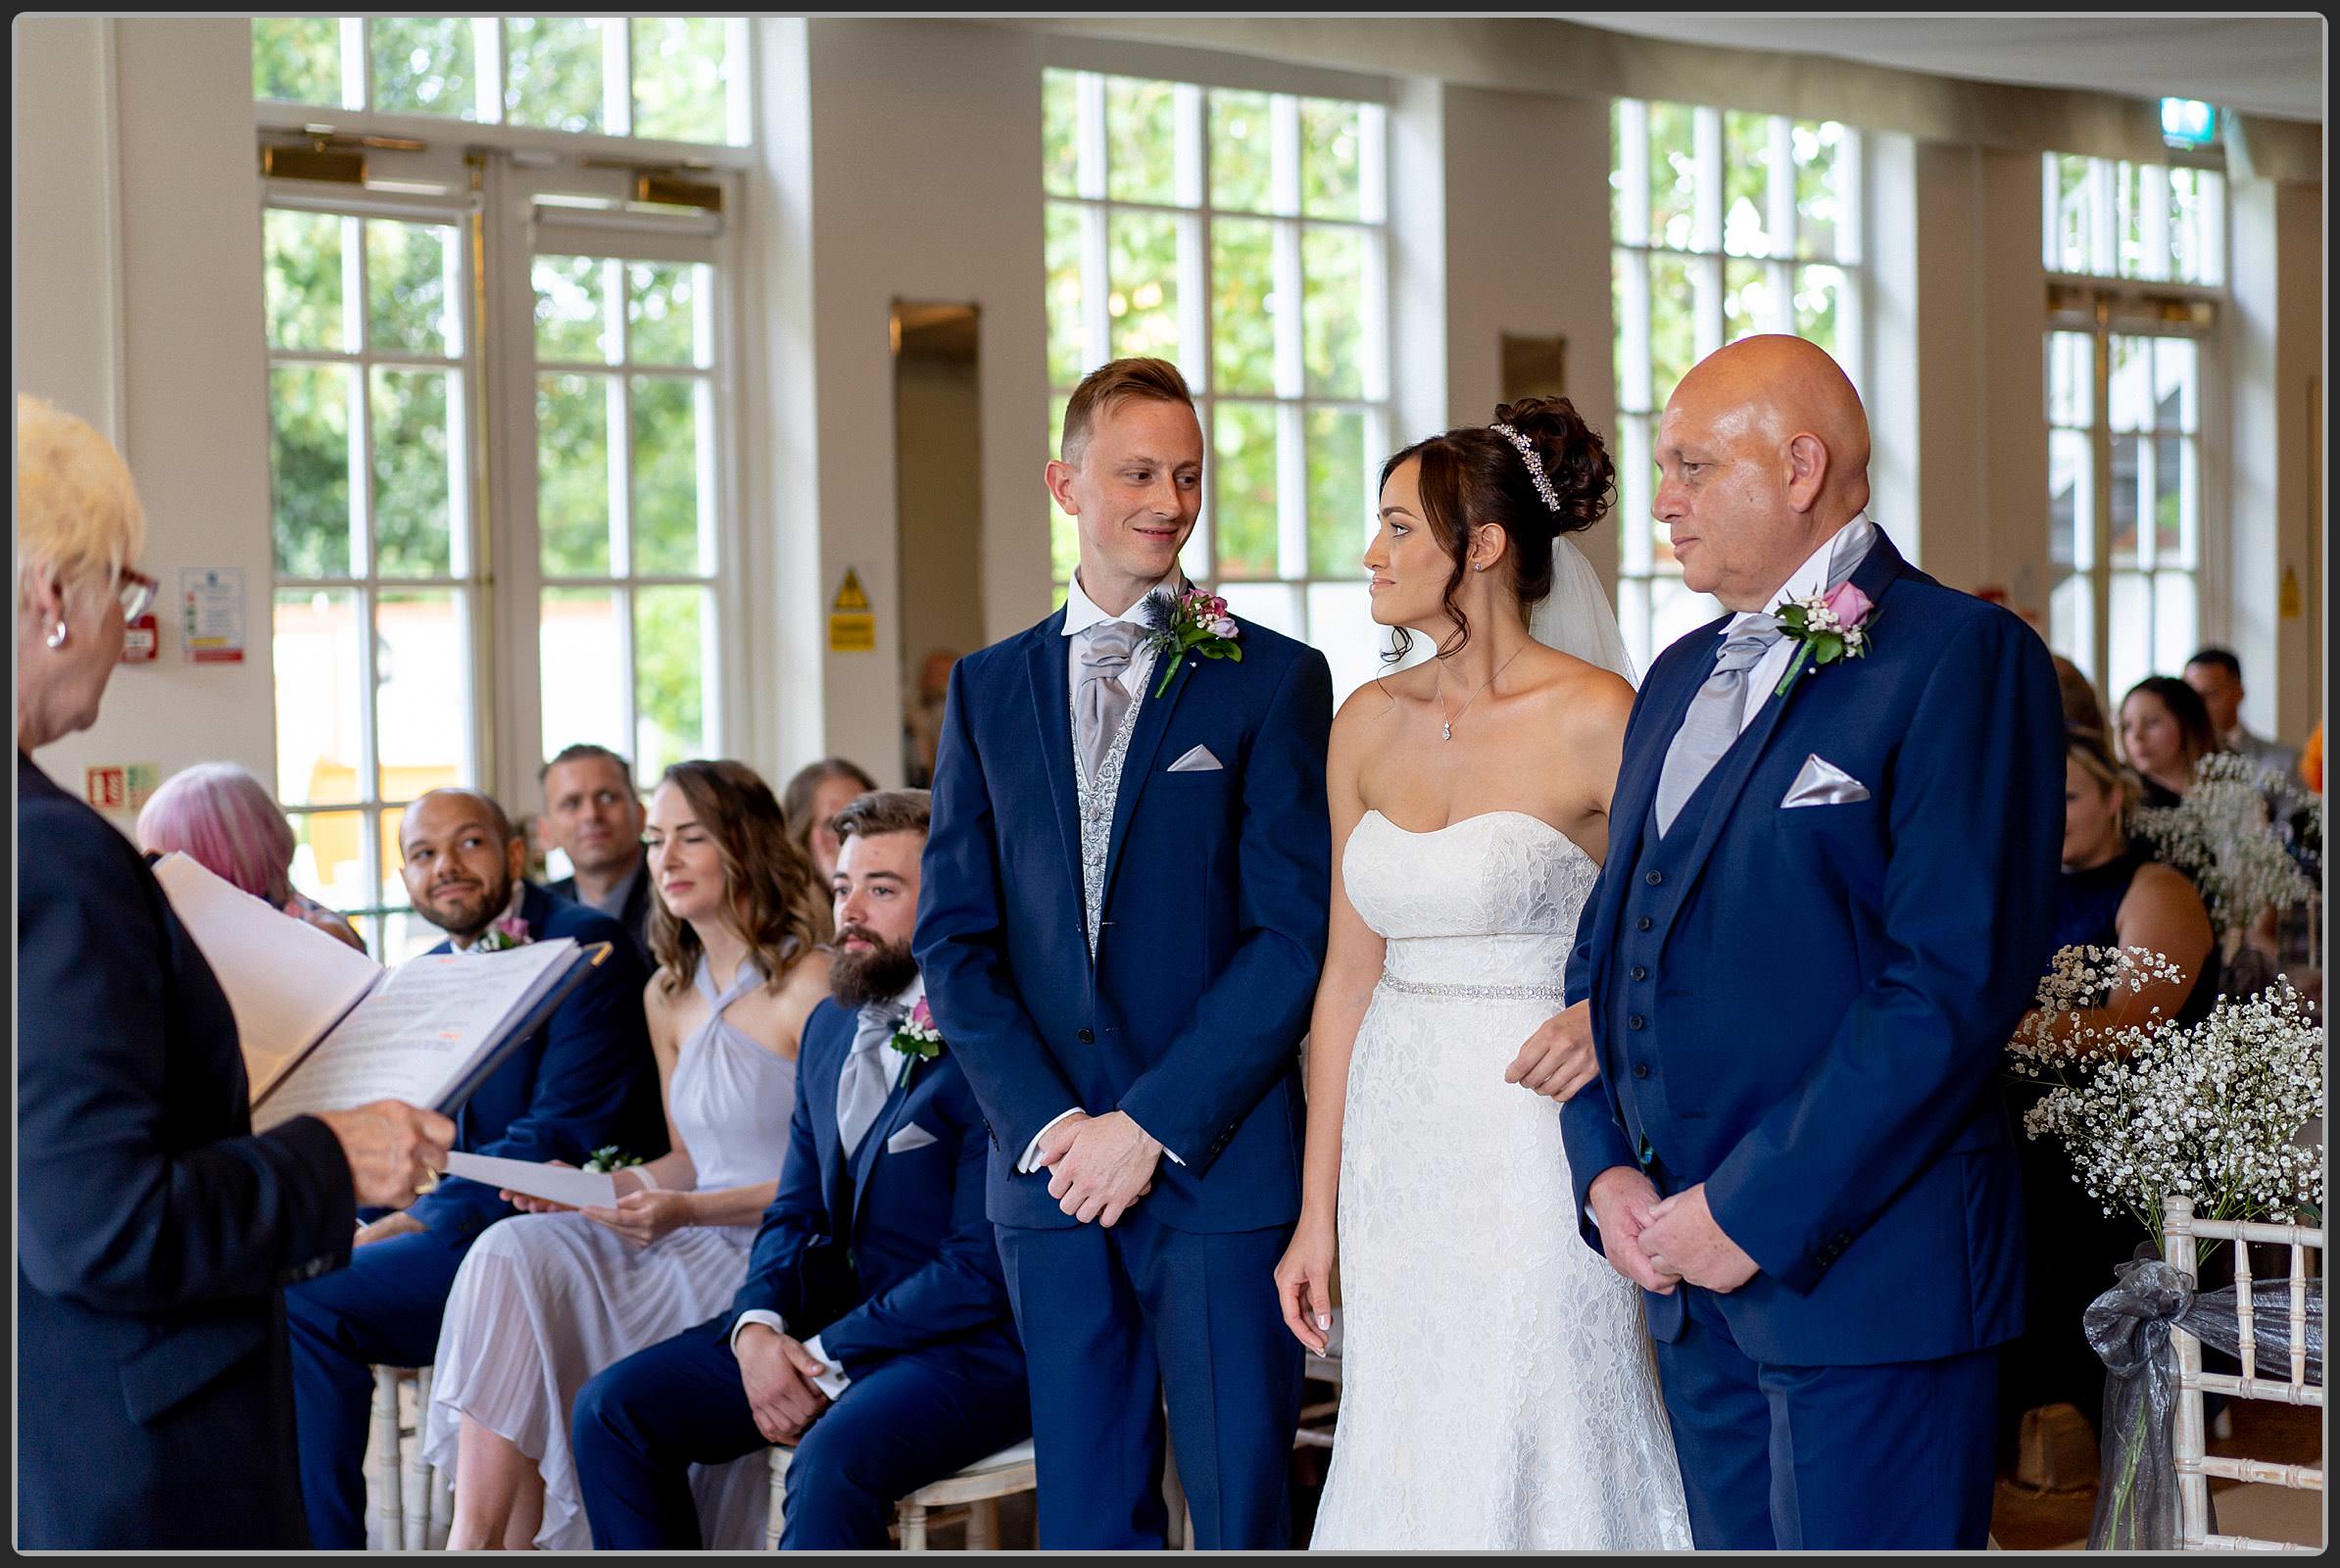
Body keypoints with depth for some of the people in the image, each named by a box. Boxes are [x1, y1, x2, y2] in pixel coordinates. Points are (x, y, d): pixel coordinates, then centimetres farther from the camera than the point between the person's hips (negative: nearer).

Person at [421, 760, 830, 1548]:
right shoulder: (667, 995, 15)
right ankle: (477, 1539, -23)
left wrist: (688, 1210, -20)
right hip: (691, 1247, 7)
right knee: (513, 1255, -19)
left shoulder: (807, 988, -9)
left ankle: (484, 1537, -11)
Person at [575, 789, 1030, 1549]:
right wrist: (756, 1327, -4)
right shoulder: (830, 1026, 14)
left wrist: (827, 1358, -16)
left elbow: (981, 1270, -17)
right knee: (611, 1410, -5)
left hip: (969, 1345, -8)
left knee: (832, 1460, -36)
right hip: (824, 1319, 8)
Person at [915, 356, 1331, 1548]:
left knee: (1241, 1510, -1)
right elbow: (954, 938, 8)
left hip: (1221, 1166, -3)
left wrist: (1151, 1126, -11)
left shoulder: (1274, 678, 0)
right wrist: (1047, 1125, -5)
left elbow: (1295, 935, -6)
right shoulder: (986, 689, 11)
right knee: (1086, 1516, 9)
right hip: (1049, 1172, 3)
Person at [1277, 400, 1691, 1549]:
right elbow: (1348, 975, 10)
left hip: (1535, 1145, -5)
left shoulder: (1595, 720, -9)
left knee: (1541, 1471, -2)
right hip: (1398, 1147, 5)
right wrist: (1317, 1215, 8)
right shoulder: (1370, 724, 8)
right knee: (1408, 1471, 10)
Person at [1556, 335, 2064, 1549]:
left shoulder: (1961, 657, -9)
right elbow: (1609, 943, 18)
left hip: (1861, 1262, -7)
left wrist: (1760, 1212, -17)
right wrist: (1604, 1171, 2)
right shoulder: (1680, 678, 17)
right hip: (1688, 1266, 7)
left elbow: (1957, 981, -17)